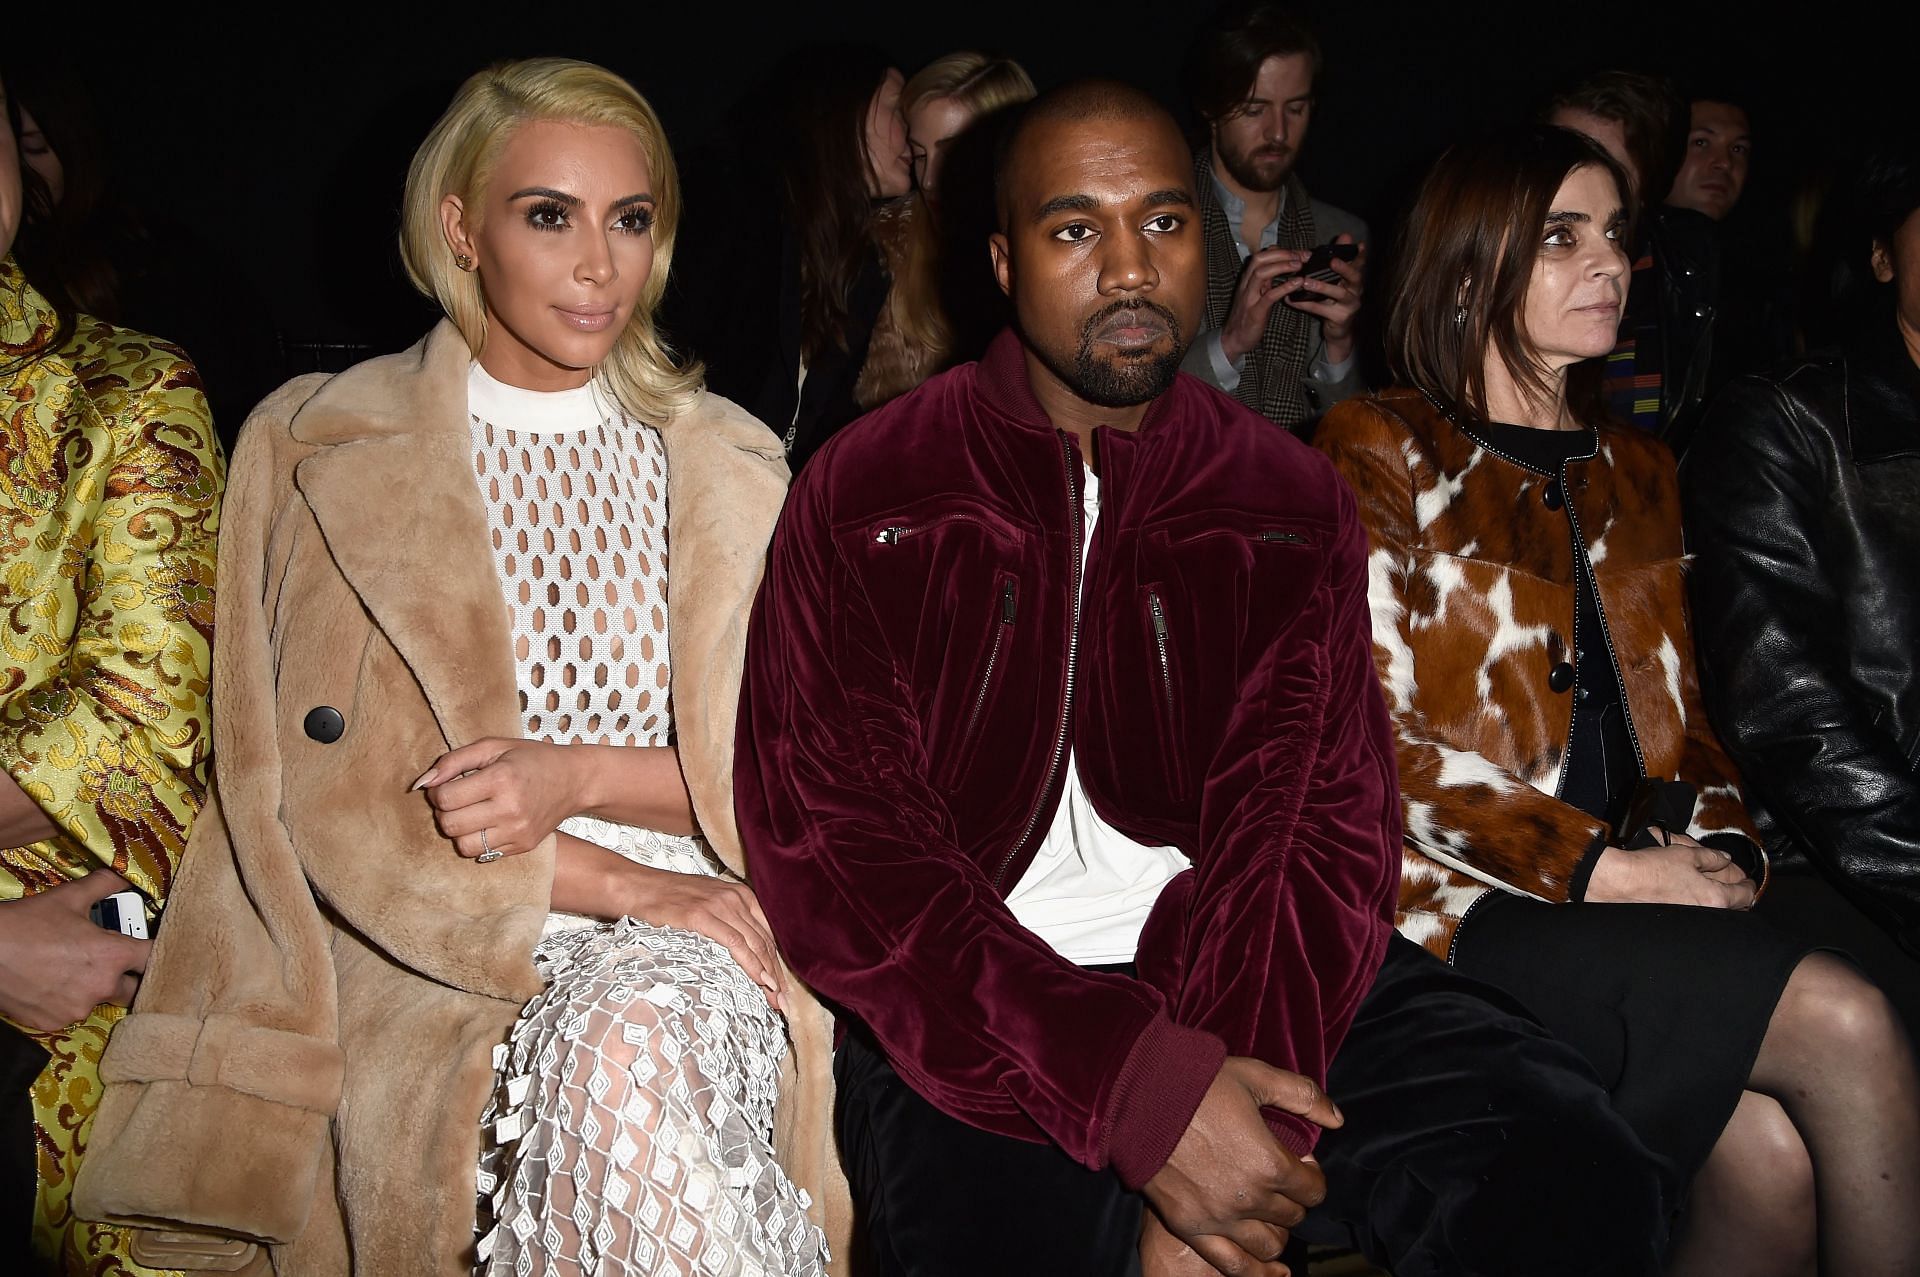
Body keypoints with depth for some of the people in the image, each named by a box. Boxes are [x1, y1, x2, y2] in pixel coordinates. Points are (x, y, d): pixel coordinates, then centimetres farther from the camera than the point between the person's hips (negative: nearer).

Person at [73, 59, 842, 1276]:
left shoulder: (731, 468, 14)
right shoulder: (314, 445, 6)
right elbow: (320, 788, -1)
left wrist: (576, 777, -10)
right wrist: (617, 883, -13)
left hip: (689, 956, 2)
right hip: (431, 969, -1)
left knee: (628, 1048, -34)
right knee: (615, 1074, -34)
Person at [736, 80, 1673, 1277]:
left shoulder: (1291, 502, 9)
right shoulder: (865, 495, 2)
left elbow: (1324, 817, -1)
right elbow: (834, 842, -9)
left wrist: (1231, 1088, -21)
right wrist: (1138, 1089, -21)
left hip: (1230, 964, 3)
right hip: (978, 1014, -2)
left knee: (1574, 1177, -19)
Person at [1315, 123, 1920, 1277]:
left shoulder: (1635, 471, 20)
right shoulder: (1382, 458, 0)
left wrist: (1722, 852, 0)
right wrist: (1603, 869, -14)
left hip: (1644, 891, 5)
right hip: (1470, 903, -5)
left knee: (1771, 1156, -24)